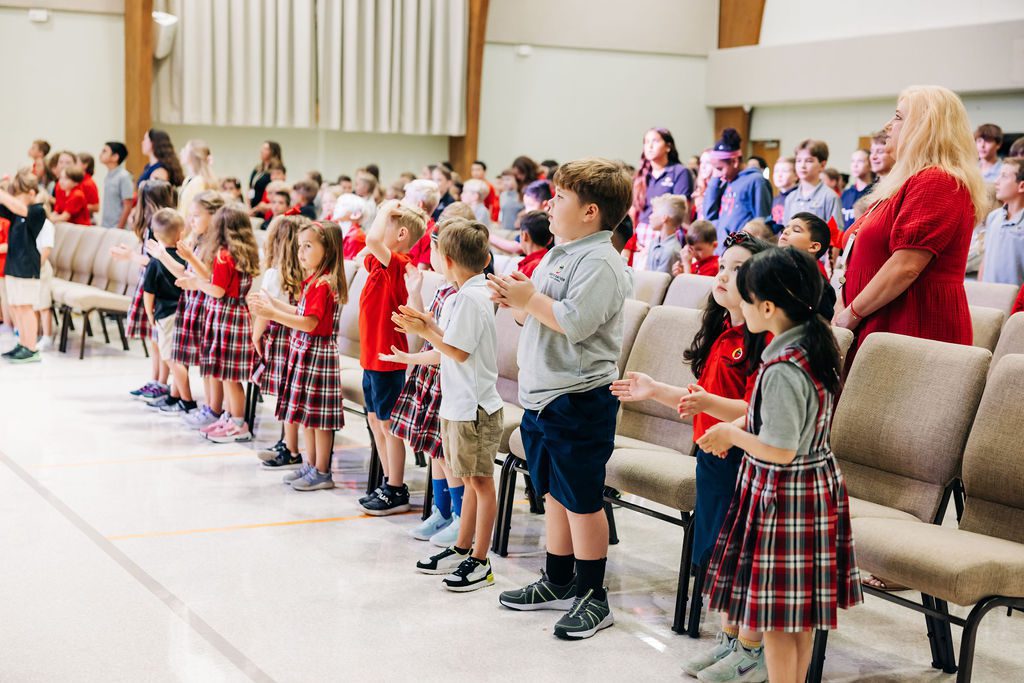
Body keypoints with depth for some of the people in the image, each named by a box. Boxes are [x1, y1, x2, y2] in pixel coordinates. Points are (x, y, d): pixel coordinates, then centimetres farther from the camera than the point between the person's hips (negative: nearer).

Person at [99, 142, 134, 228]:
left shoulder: (124, 176, -12)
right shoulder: (108, 176, 9)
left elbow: (127, 206, -13)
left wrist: (119, 229, -14)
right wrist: (101, 225, 13)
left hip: (117, 228, -7)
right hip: (105, 228, 7)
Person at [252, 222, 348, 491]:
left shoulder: (323, 284, -18)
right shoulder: (313, 281, 12)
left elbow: (310, 323, -24)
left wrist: (274, 314, -27)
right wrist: (273, 303, 14)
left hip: (318, 353, -10)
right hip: (304, 351, 10)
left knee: (318, 413, -2)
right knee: (306, 411, 15)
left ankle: (322, 472, 6)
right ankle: (311, 465, 25)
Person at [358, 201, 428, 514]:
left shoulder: (397, 264, -19)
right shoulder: (379, 262, 7)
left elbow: (372, 239, -36)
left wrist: (385, 210, -20)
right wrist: (385, 212, 11)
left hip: (386, 357, -9)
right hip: (372, 356, 9)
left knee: (387, 424, -1)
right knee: (375, 420, 16)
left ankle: (397, 492, 8)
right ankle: (389, 483, 26)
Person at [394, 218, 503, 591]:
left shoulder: (469, 299, -18)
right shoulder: (472, 293, 11)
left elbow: (459, 351, -20)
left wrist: (426, 331, -9)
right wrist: (430, 324, 10)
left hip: (474, 406, -10)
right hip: (458, 403, 10)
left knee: (480, 480, -2)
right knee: (471, 479, 17)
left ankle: (480, 562, 4)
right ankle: (462, 548, 27)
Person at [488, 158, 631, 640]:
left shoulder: (600, 261, -16)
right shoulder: (557, 255, 14)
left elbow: (573, 323, -28)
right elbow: (532, 316, 20)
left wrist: (529, 298, -17)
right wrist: (514, 301, 0)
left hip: (580, 400, -9)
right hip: (541, 394, 10)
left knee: (582, 501, 0)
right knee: (553, 493, 18)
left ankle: (593, 598, 11)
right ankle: (558, 582, 31)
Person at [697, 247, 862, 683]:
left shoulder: (782, 369, -26)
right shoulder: (817, 346, 2)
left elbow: (779, 451, -25)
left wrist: (732, 434, -10)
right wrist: (744, 425, 10)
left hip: (782, 496, -9)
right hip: (818, 484, 9)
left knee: (776, 615, 2)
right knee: (801, 610, 19)